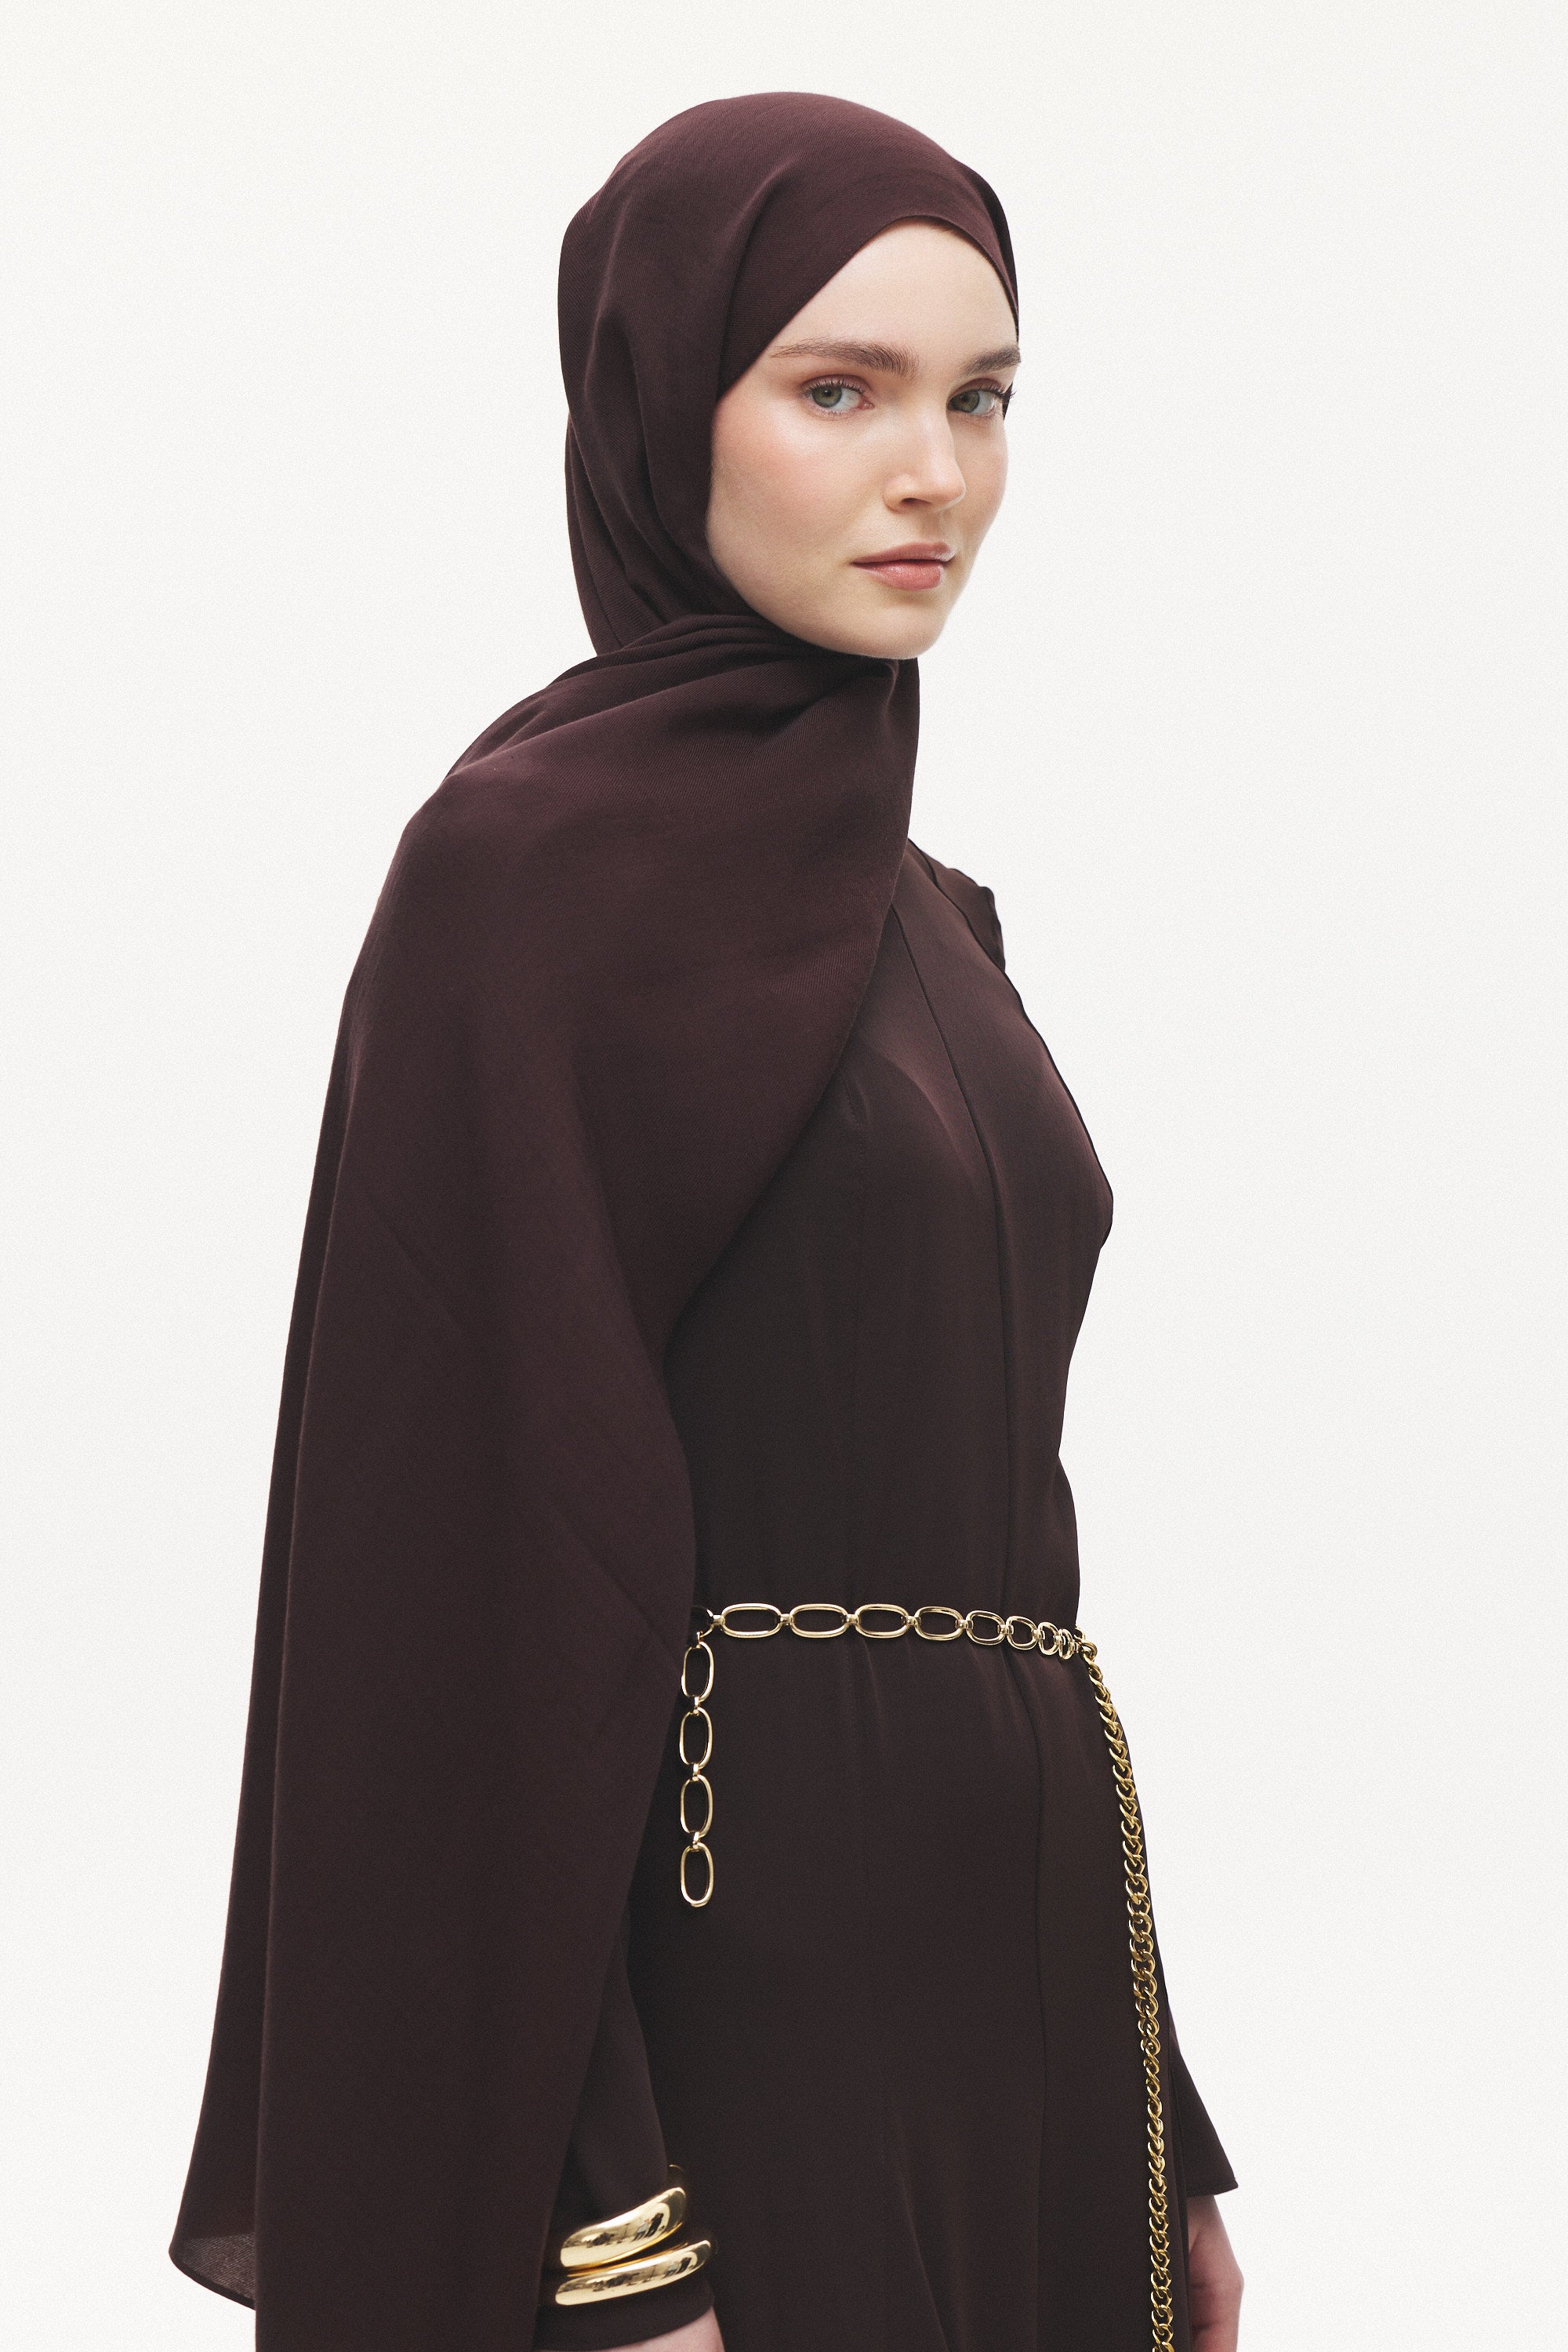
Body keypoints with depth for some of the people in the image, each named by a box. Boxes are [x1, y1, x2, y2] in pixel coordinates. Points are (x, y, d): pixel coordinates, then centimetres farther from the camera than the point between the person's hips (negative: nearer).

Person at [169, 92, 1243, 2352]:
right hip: (738, 1979, -8)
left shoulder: (907, 906, 14)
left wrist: (1155, 2137, 15)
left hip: (999, 1965, 8)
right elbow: (481, 1541, -15)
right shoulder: (528, 861, -11)